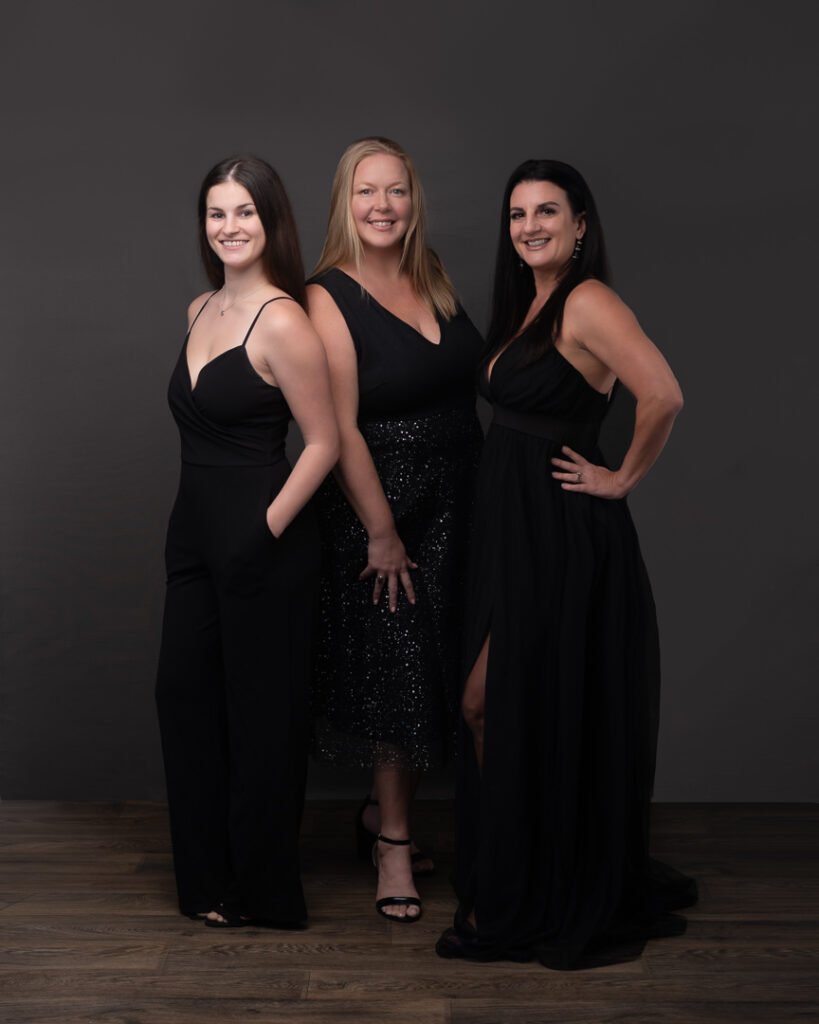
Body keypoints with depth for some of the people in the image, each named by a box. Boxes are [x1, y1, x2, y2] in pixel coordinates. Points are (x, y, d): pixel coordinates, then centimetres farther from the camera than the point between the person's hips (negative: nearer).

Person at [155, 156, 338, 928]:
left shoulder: (282, 322, -15)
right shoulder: (200, 311, 10)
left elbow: (323, 443, -14)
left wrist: (266, 529, -15)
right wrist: (205, 525, 17)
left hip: (262, 545, -8)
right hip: (194, 535, 9)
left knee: (260, 712, 4)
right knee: (183, 695, 13)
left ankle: (259, 888, 22)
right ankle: (209, 875, 30)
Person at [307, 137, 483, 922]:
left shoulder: (432, 277, 7)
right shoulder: (330, 298, -12)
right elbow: (340, 429, -16)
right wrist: (382, 533, -16)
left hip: (456, 503, 7)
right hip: (378, 508, -6)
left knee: (435, 671, 13)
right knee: (394, 673, 0)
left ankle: (381, 811, 32)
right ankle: (393, 843, 16)